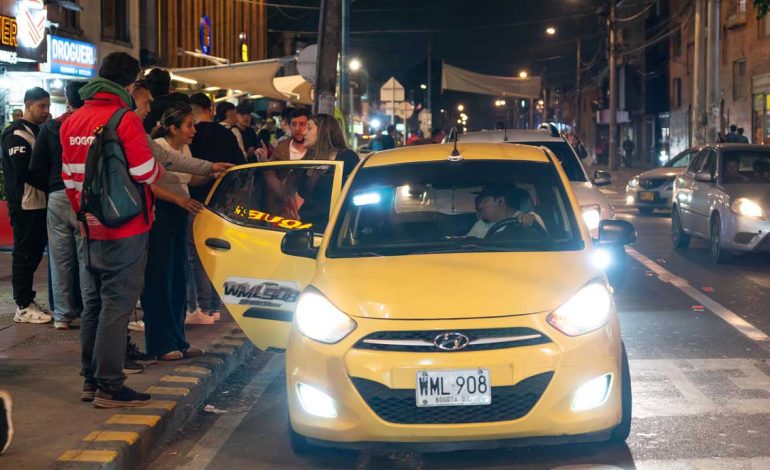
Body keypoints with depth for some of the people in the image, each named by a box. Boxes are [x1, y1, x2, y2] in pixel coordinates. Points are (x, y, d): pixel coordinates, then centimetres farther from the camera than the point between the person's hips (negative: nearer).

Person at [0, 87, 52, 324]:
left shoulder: (38, 132, 17)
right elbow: (24, 171, -20)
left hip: (39, 204, 9)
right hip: (25, 206, -9)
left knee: (35, 253, 14)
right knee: (25, 255, -4)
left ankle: (28, 300, 23)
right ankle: (23, 308, 2)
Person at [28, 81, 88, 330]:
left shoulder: (50, 128, 6)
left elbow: (36, 171, 5)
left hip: (58, 198, 3)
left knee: (60, 259, 7)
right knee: (87, 259, 1)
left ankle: (62, 314, 11)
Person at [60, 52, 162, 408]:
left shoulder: (72, 121, 9)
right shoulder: (125, 120, -15)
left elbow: (69, 177, 14)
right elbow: (145, 172, -16)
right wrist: (159, 170, 6)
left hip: (92, 228, 8)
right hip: (126, 229, -7)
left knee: (93, 302, 15)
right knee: (117, 304, -4)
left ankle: (91, 379, 21)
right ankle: (109, 386, -2)